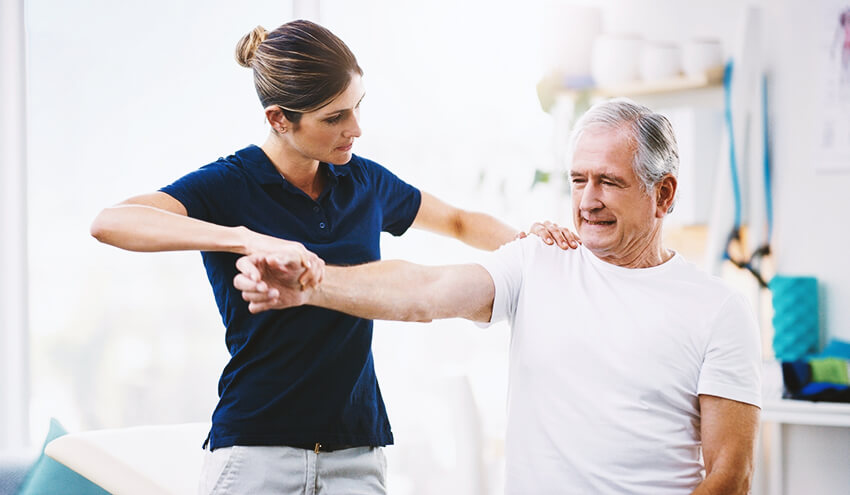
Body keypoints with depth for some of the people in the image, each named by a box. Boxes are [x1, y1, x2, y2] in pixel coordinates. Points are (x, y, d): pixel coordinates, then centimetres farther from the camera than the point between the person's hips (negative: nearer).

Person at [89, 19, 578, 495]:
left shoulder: (365, 181, 8)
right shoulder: (227, 185, -8)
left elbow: (460, 222, 27)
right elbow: (109, 223, -26)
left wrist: (522, 240, 5)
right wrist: (248, 239, -38)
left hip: (356, 452, 4)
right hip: (256, 452, -4)